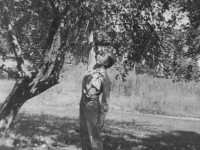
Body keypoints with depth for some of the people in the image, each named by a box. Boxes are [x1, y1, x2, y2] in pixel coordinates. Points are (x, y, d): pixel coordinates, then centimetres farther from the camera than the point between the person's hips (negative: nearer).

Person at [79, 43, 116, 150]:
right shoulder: (92, 65, 0)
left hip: (92, 105, -7)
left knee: (94, 136, -5)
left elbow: (105, 100, -13)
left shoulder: (104, 78, -16)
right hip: (82, 102, 7)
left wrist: (102, 118, -14)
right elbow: (92, 51, 19)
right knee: (84, 135, 12)